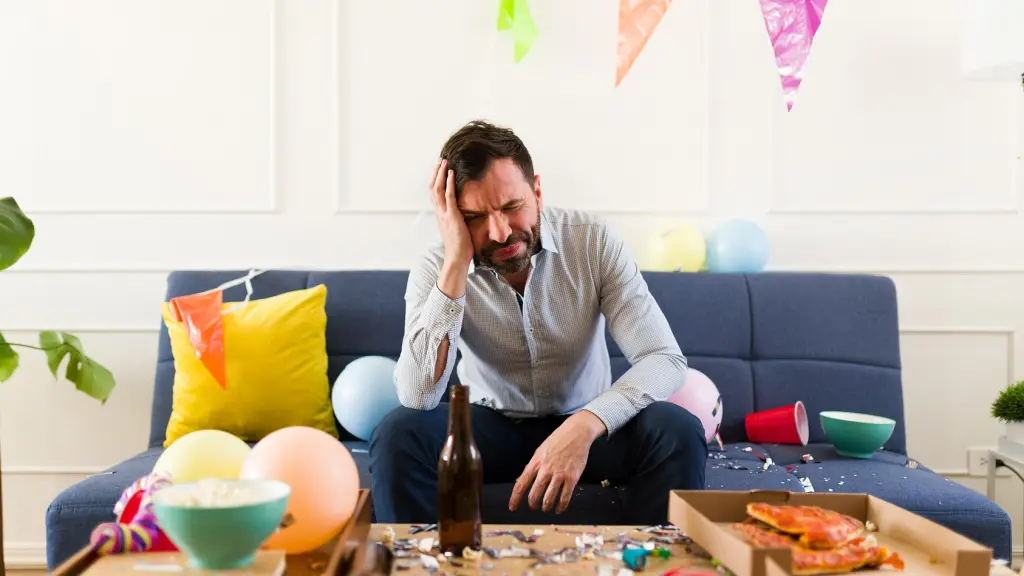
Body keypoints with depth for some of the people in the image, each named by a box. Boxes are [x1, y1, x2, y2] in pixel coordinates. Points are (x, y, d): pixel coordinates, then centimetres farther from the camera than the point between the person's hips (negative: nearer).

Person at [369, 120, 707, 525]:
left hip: (585, 422, 0)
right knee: (397, 434, -28)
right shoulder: (436, 269, -16)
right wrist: (456, 264, -34)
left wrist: (585, 425, -41)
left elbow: (665, 359, -23)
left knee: (678, 432, -28)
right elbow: (418, 396, -30)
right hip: (491, 425, 0)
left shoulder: (593, 241, -17)